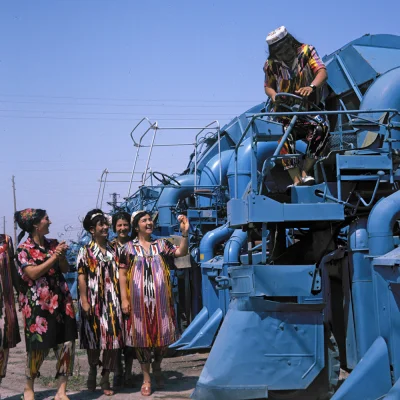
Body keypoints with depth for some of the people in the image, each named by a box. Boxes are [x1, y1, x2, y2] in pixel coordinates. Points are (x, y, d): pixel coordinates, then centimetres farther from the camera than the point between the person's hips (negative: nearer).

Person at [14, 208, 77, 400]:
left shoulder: (53, 244, 10)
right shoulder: (24, 248, -6)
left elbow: (65, 269, 12)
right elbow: (33, 273, -17)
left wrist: (61, 256, -7)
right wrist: (53, 256, -16)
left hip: (61, 301, 5)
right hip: (38, 304, -5)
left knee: (66, 344, 1)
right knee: (39, 345, 1)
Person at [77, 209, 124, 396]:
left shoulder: (114, 250, 10)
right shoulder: (86, 251, -1)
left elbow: (120, 275, 11)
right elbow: (81, 277, -5)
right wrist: (84, 301, -12)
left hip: (112, 300, 3)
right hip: (94, 300, -3)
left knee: (113, 337, -2)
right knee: (94, 337, 7)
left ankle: (105, 379, 6)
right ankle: (92, 371, 28)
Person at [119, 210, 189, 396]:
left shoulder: (161, 244, 8)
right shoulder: (129, 248, 2)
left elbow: (181, 252, -4)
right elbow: (122, 274, 1)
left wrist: (185, 233, -19)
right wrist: (124, 299, -6)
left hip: (160, 297, 2)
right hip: (139, 298, -2)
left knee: (162, 333, 6)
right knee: (142, 335, 2)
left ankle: (157, 367, 32)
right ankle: (146, 378, 12)